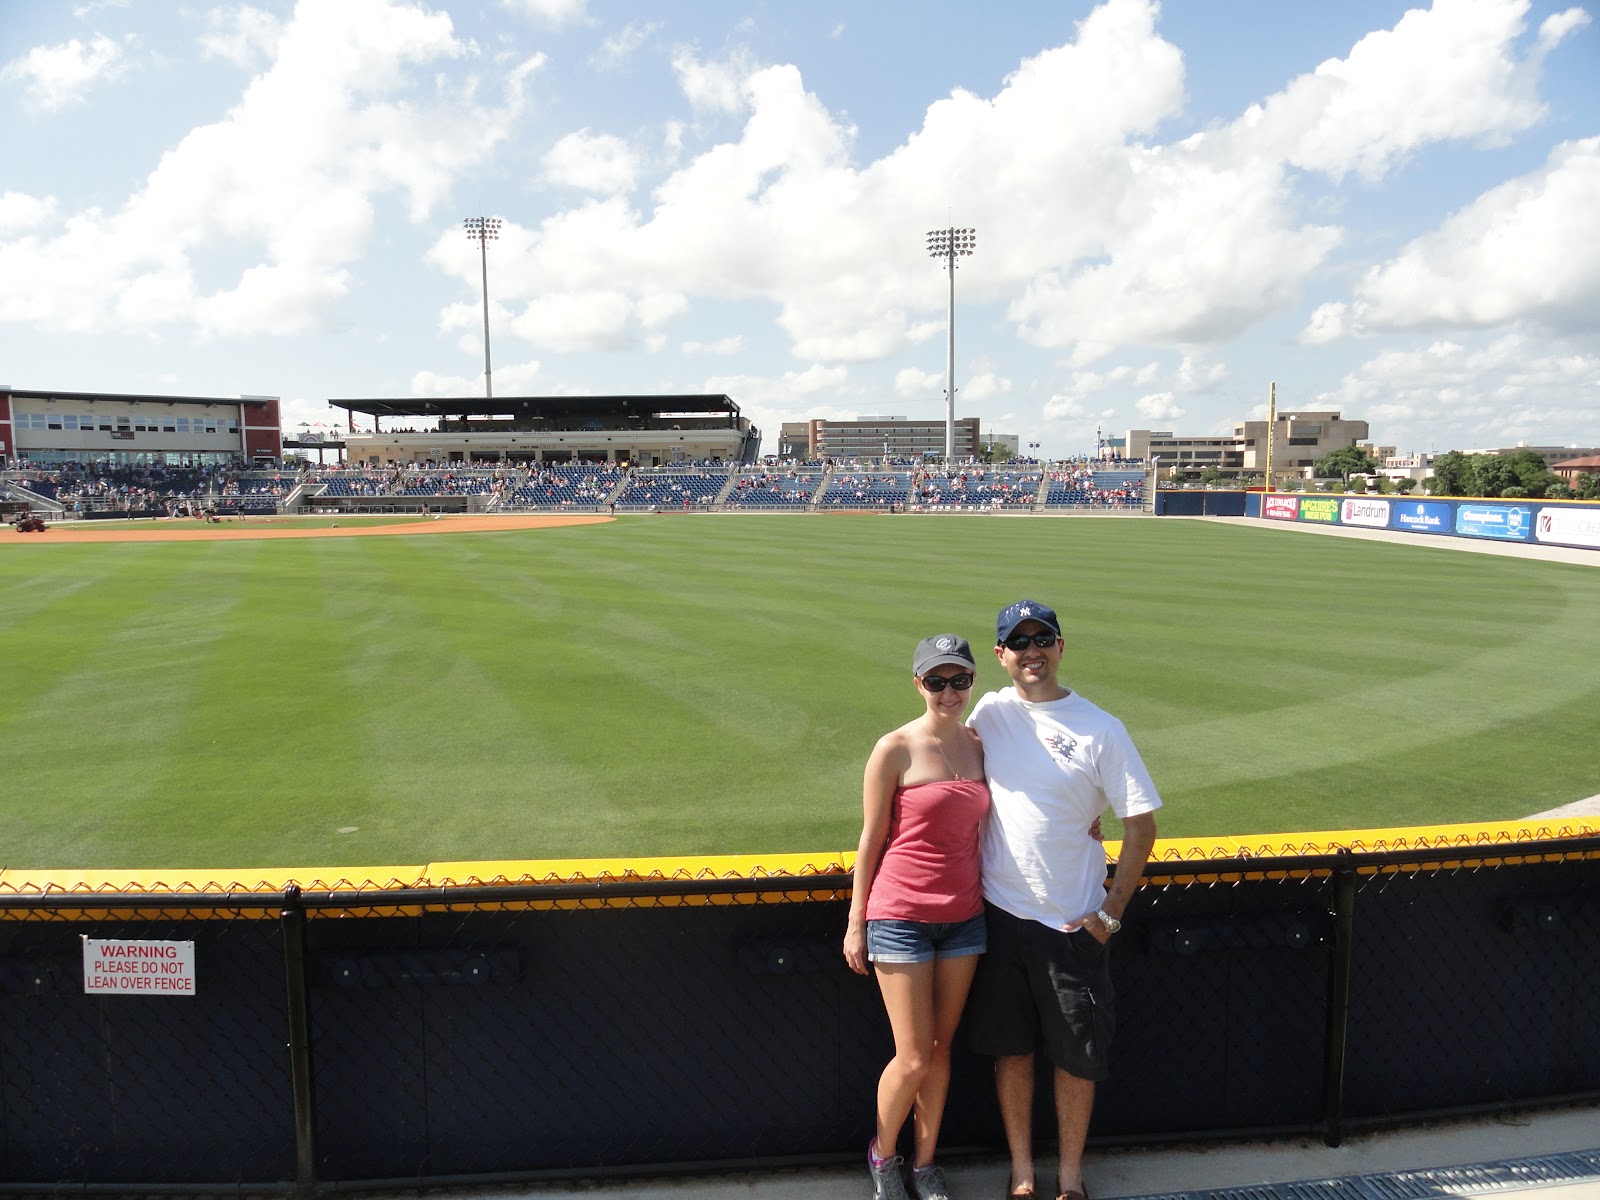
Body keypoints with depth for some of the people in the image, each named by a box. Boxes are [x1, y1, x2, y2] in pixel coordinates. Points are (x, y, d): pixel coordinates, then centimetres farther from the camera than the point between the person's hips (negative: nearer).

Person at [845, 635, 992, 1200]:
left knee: (940, 1050, 14)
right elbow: (871, 840, -7)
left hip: (964, 916, 5)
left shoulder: (978, 745, 4)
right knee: (913, 1059, 2)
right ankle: (882, 1154, 30)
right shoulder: (895, 749, -11)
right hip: (901, 916, -5)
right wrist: (856, 922, -4)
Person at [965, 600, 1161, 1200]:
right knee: (1010, 1048, 14)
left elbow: (1142, 825, -6)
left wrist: (1110, 913, -7)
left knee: (1077, 1057, 10)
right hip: (1000, 912, 3)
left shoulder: (1100, 729, -10)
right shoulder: (990, 712, -1)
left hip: (1073, 923, -2)